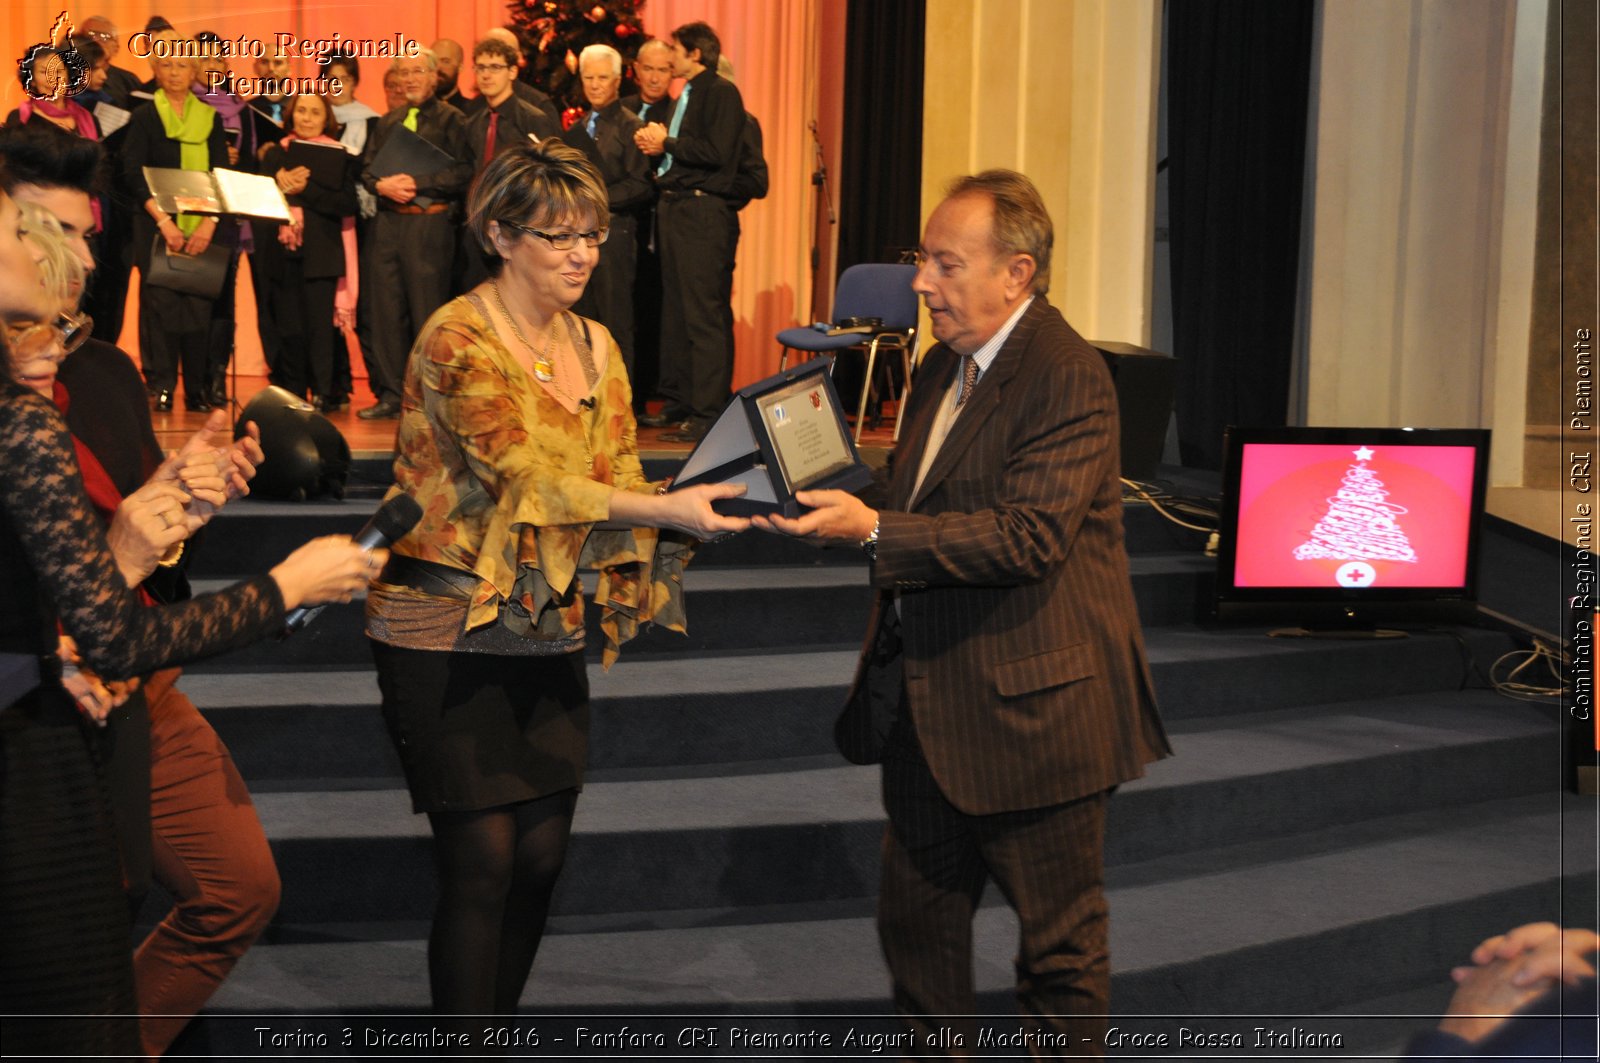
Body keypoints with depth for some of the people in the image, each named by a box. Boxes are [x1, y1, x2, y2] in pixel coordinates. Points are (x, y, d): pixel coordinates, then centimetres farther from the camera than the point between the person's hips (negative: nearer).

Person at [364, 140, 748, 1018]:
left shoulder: (595, 347, 10)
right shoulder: (455, 340, -12)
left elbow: (616, 481, 5)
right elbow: (526, 477, -22)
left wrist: (700, 506, -15)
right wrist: (666, 509, -30)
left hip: (549, 633, 6)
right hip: (449, 633, -6)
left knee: (541, 855, 8)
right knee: (482, 860, -4)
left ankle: (493, 1025, 27)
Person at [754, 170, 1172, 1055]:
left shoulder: (1067, 378, -17)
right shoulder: (943, 366, 12)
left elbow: (1029, 536, -27)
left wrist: (874, 530, -30)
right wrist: (838, 500, 0)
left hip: (1031, 707, -9)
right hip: (927, 700, 9)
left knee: (1059, 946, 7)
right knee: (916, 924, 17)